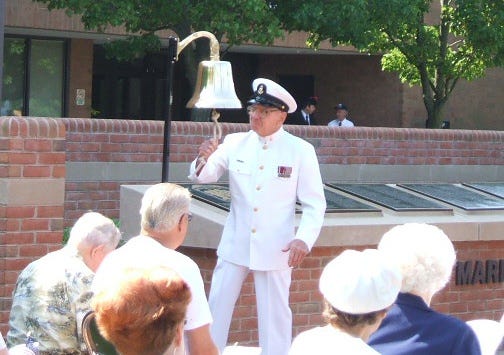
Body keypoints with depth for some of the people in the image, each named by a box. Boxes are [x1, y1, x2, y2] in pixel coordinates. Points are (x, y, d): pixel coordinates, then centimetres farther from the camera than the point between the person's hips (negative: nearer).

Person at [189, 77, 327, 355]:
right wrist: (204, 158, -24)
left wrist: (304, 239, -16)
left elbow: (314, 203, -3)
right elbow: (204, 176, -1)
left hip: (275, 249, -2)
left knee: (275, 313, 5)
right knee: (217, 306, 6)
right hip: (235, 245, 3)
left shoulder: (301, 151, -5)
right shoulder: (235, 144, 1)